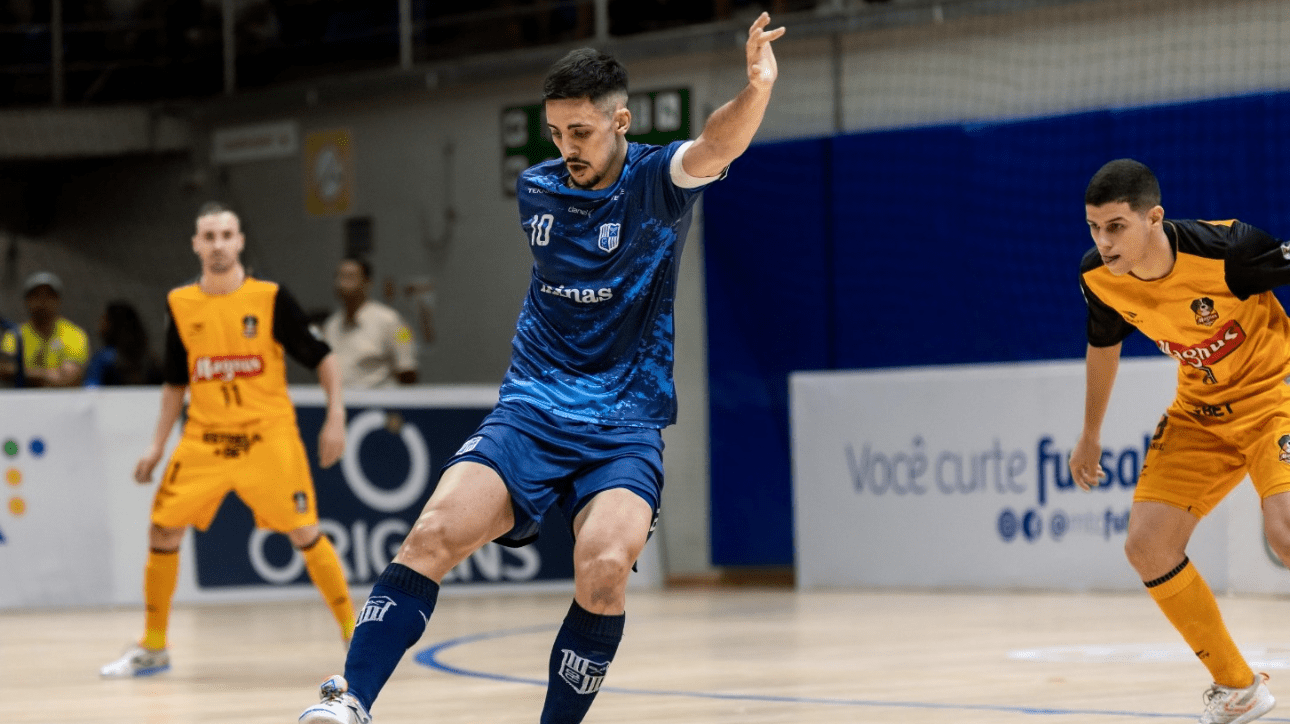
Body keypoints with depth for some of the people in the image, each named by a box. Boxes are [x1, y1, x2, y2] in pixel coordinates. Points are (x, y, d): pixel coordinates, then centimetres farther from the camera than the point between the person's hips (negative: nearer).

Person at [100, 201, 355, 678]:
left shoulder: (270, 298, -6)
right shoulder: (180, 305, 4)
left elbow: (321, 357, 1)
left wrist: (336, 417, -9)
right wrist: (157, 445, 11)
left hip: (268, 435, -3)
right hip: (203, 438, 3)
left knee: (305, 534, -10)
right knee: (163, 530, -2)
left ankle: (353, 633, 4)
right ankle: (153, 648, 13)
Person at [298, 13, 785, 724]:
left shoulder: (657, 180, -4)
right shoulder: (535, 190, 9)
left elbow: (716, 145, -27)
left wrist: (758, 87, -47)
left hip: (624, 425, -3)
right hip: (528, 415, 3)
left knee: (604, 568, -29)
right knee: (435, 532, -22)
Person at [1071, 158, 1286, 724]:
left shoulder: (1224, 247, -30)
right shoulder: (1098, 277, -11)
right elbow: (1104, 346, 10)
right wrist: (1090, 435, 22)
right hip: (1201, 408, 6)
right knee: (1147, 547, -4)